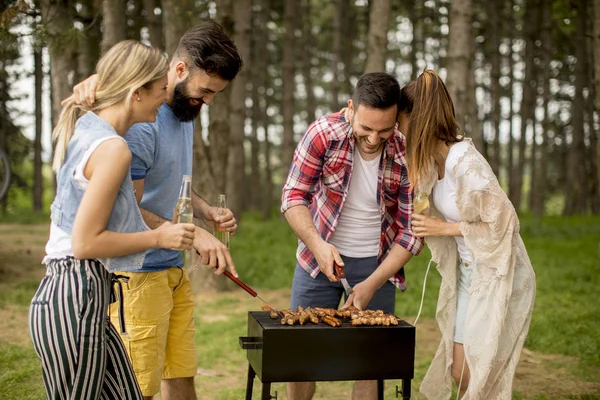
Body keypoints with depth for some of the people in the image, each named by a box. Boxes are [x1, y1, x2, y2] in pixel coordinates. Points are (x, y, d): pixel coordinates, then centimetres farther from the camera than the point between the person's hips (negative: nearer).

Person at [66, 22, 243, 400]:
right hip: (139, 275, -9)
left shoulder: (186, 111, 9)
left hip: (175, 270, 9)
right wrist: (194, 235, -26)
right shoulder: (142, 122, -19)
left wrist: (208, 211, 1)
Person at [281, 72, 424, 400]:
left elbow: (412, 231, -12)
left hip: (377, 262, 0)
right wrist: (317, 243, -28)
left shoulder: (408, 155, -17)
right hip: (320, 254, 1)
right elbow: (293, 196, -11)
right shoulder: (323, 133, -17)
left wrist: (373, 284, -20)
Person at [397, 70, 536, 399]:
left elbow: (502, 223, -23)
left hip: (498, 275, -8)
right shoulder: (435, 156, -1)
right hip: (468, 270, 8)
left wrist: (444, 228, -17)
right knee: (458, 366, 13)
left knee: (473, 371, -3)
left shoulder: (464, 164, -26)